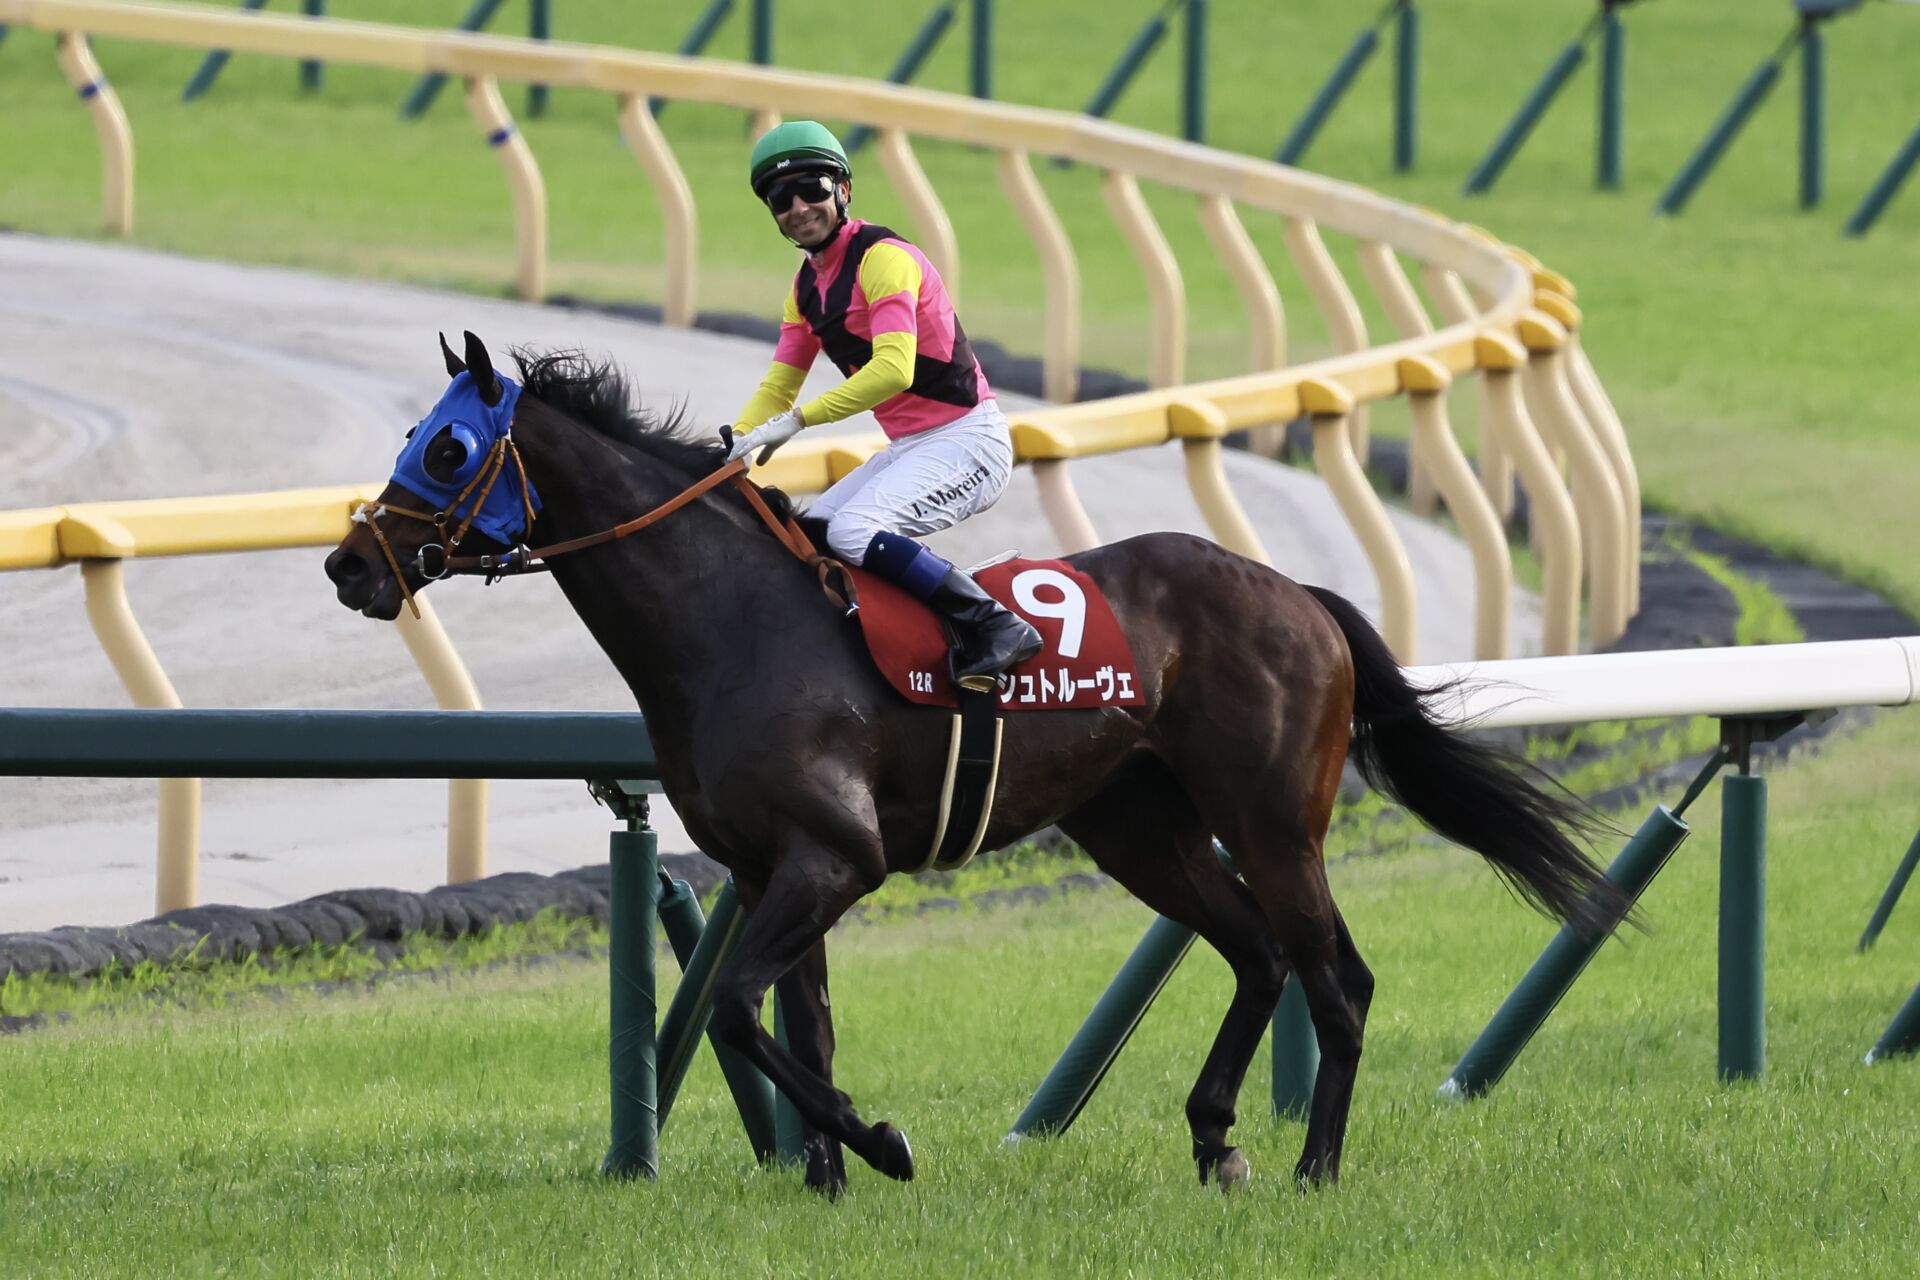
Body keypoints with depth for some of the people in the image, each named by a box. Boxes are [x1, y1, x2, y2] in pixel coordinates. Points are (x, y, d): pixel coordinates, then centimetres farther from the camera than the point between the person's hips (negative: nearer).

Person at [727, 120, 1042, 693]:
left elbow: (893, 368, -28)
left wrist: (797, 420, -29)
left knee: (852, 531, -27)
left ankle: (995, 628, -23)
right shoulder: (807, 286, 12)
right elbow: (778, 386, 15)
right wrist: (731, 448, -3)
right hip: (909, 449, 10)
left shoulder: (882, 258, -16)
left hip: (966, 441, -10)